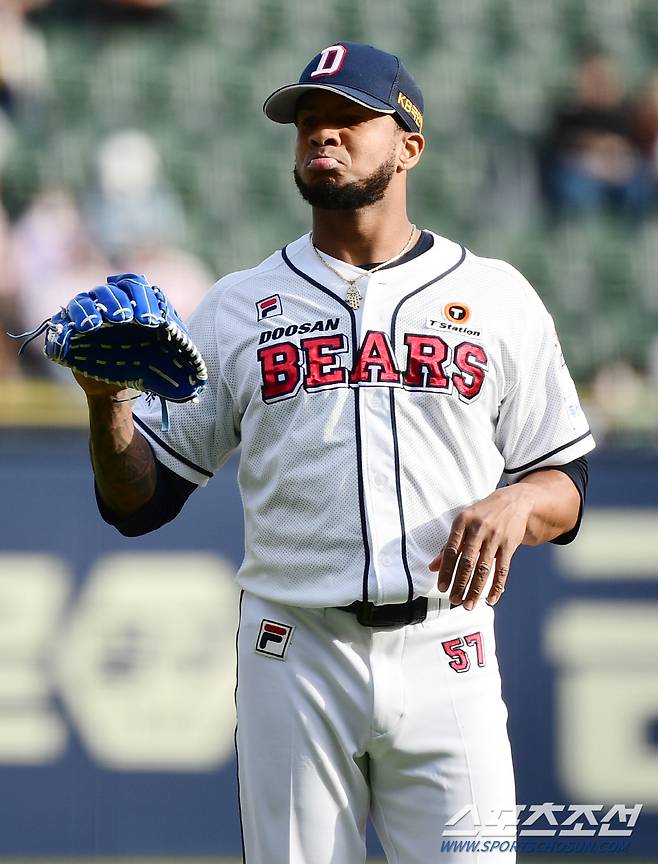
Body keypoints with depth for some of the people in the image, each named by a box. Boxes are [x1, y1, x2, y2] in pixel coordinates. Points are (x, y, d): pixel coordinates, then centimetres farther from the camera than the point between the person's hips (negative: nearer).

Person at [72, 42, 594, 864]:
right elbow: (139, 502, 9)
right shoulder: (238, 305, 11)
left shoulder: (497, 297, 10)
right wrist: (107, 402, -10)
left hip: (445, 660, -1)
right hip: (294, 663, 1)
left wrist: (514, 503, -11)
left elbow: (567, 488, 11)